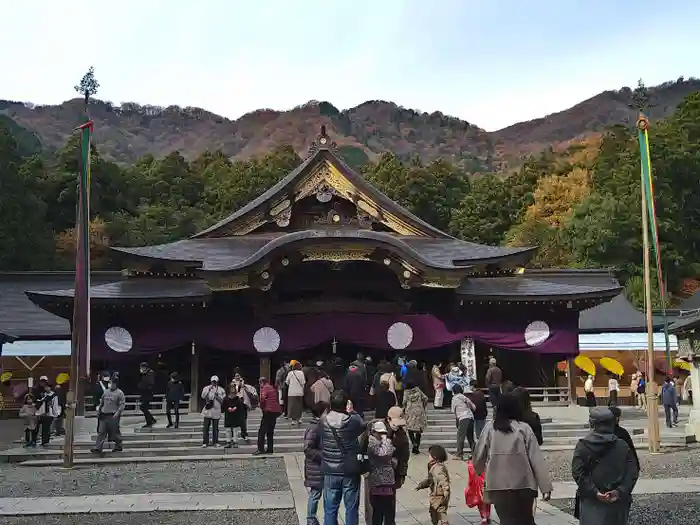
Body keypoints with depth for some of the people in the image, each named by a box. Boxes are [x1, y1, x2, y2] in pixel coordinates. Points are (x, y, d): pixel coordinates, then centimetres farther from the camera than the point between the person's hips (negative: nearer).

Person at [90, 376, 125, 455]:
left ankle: (118, 446, 17)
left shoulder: (119, 393, -6)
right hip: (104, 415, 6)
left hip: (113, 416, -6)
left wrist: (117, 413, -21)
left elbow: (122, 404, -12)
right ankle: (98, 447, 0)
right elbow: (102, 402, 24)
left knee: (115, 432, 2)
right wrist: (99, 410, 21)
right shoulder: (106, 392, 13)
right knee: (101, 432, 0)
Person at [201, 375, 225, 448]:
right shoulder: (206, 388, 5)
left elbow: (223, 400, 5)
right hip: (207, 411, -1)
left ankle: (215, 442, 14)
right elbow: (203, 396, -10)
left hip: (216, 411, 1)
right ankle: (205, 442, 3)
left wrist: (218, 396, -11)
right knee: (206, 427, -2)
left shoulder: (221, 390, 8)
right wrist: (209, 390, -21)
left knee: (215, 428, 6)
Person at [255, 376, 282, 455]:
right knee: (270, 431, 14)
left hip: (268, 411, -8)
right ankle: (270, 449, 13)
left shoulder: (265, 388, -7)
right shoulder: (273, 388, 17)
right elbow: (277, 399, 19)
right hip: (276, 411, 8)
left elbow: (262, 399, -18)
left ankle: (260, 449, -11)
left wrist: (262, 407, -3)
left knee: (262, 431, -6)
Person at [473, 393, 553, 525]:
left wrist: (480, 470, 25)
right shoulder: (524, 428, -4)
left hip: (497, 485, 1)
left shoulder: (490, 427, -2)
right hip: (523, 484, 0)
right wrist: (546, 486, -3)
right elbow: (537, 459, -6)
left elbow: (479, 456, 4)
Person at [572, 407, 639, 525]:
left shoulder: (583, 446, -4)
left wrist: (594, 492, -14)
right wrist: (620, 492, -10)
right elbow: (633, 473, -5)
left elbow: (578, 473, -13)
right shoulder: (623, 446, 2)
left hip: (592, 503, -2)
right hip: (618, 503, 3)